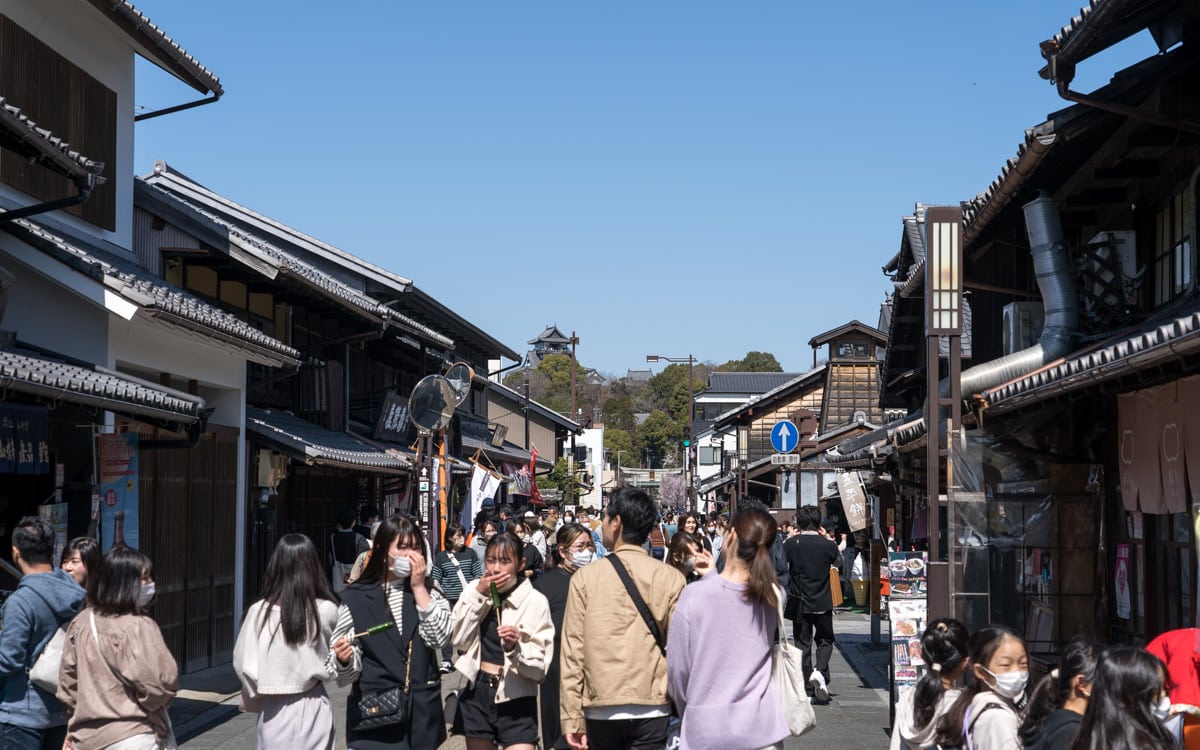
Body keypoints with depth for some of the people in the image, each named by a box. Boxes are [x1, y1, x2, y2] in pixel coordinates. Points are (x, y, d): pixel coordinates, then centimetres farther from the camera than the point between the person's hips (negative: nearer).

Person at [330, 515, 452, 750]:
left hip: (422, 712, 2)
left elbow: (439, 638, -9)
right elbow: (348, 674, -1)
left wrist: (419, 588, -8)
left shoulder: (428, 592, 7)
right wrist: (344, 660, -23)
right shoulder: (356, 597, -2)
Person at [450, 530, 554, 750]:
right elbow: (459, 641, -8)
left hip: (515, 701, -4)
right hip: (477, 694, 4)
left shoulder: (536, 602, -9)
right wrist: (478, 596, -10)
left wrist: (515, 648, -29)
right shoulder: (474, 592, 3)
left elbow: (540, 668, -11)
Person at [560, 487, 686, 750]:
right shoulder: (671, 578, -2)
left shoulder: (585, 577, -2)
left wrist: (571, 716, -1)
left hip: (601, 710, 0)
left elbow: (572, 650, -4)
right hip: (651, 709, 0)